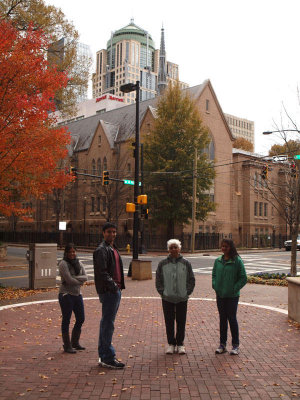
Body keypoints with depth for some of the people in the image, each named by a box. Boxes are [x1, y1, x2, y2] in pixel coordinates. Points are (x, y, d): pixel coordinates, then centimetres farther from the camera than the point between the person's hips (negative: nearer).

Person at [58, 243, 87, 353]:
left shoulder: (78, 263, 11)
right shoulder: (63, 264, -9)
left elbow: (85, 277, 0)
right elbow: (69, 280, -17)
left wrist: (74, 278, -15)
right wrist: (80, 282, -3)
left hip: (77, 294, 7)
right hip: (66, 295, -7)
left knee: (80, 319, 12)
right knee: (66, 320, 1)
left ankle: (75, 343, 27)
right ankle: (67, 346, 10)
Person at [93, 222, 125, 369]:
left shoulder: (113, 249, 20)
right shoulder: (102, 250, -11)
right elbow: (102, 272, -20)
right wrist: (113, 285, -22)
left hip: (115, 290, 10)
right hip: (108, 291, -10)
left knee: (106, 323, 14)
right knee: (108, 324, -5)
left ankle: (103, 356, 23)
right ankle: (107, 358, 1)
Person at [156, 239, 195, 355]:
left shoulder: (186, 263, 2)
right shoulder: (163, 264, 2)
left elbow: (191, 280, 6)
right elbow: (158, 280, 6)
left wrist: (187, 292, -3)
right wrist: (162, 292, -4)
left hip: (182, 298, 0)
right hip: (167, 298, 0)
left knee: (181, 322, 7)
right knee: (169, 322, 6)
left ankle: (180, 344, 21)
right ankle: (171, 344, 20)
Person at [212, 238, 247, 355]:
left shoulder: (237, 261, -10)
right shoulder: (218, 261, 5)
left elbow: (243, 278, -7)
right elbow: (214, 274, 16)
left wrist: (234, 289, -13)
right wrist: (215, 286, 2)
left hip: (232, 296, -4)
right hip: (220, 295, 5)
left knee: (232, 319, 2)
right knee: (222, 319, 12)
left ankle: (236, 345, 16)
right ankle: (222, 344, 22)